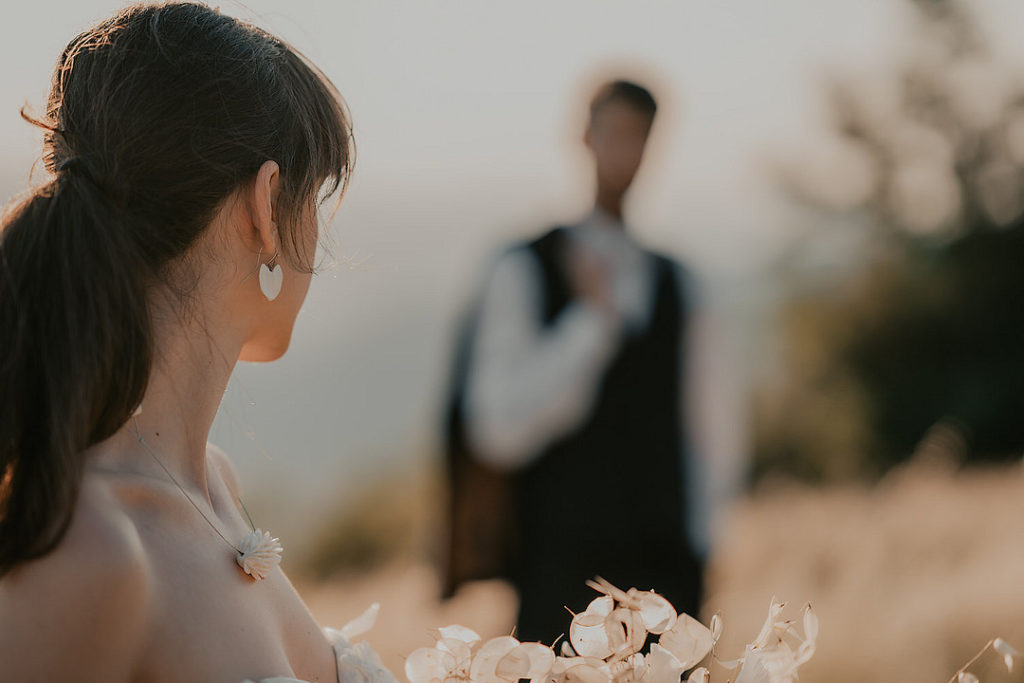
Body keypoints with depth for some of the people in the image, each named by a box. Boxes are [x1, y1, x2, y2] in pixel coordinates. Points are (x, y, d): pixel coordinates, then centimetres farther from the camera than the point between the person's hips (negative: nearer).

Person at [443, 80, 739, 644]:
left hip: (667, 574, 4)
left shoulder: (677, 284, 14)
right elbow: (499, 431, -8)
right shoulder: (523, 273, 1)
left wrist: (696, 552, 10)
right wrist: (592, 320, -10)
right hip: (566, 571, -4)